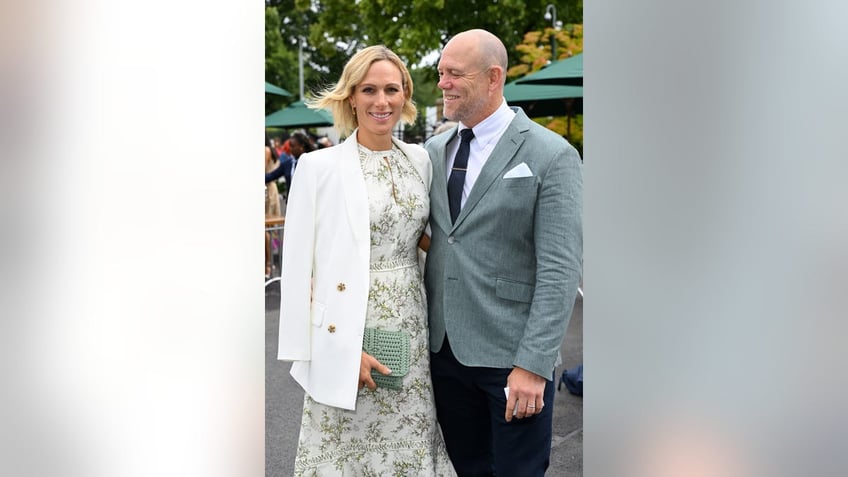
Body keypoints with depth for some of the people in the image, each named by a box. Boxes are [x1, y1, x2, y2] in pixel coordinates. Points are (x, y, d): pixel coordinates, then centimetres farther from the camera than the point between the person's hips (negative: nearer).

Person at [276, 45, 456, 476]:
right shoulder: (320, 166, -6)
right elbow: (299, 267, -7)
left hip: (411, 332, 4)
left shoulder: (420, 160, 8)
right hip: (347, 336, -4)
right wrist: (341, 350, -12)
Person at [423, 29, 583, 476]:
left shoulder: (551, 156, -10)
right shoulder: (434, 150, 9)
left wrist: (532, 365, -19)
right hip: (445, 349, 5)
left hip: (511, 356, -5)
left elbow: (560, 270, -14)